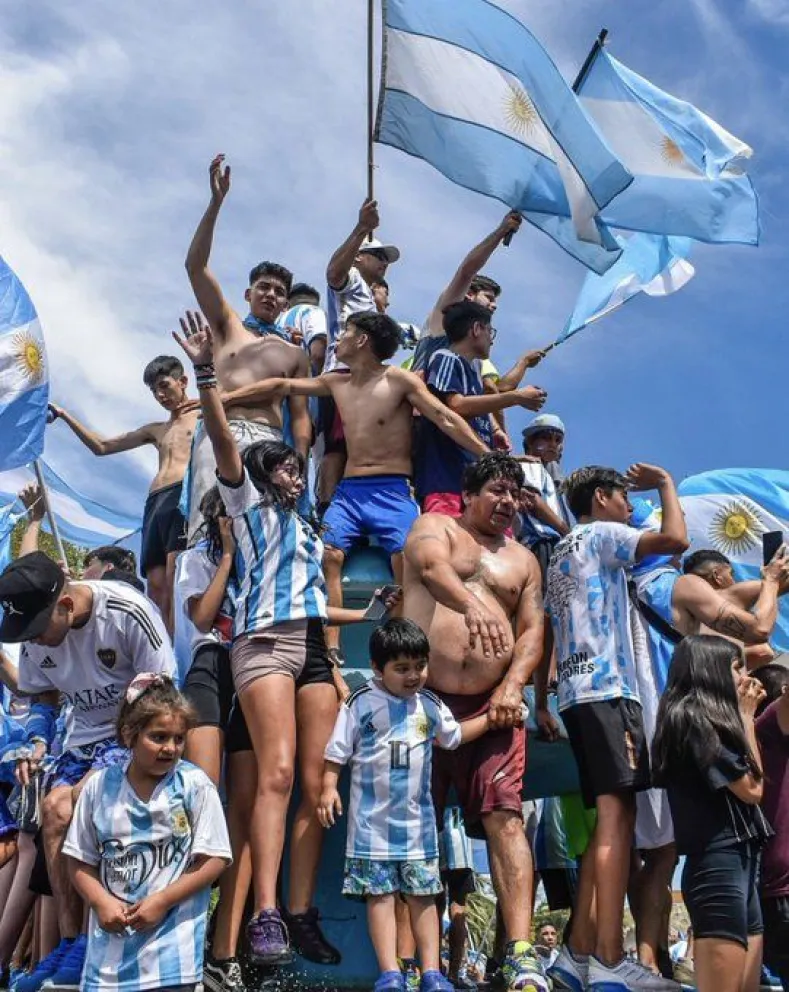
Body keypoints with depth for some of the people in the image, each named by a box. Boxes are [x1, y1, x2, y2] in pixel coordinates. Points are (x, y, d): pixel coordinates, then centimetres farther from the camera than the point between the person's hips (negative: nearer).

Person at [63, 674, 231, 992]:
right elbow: (80, 861, 7)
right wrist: (102, 902, -9)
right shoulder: (99, 787, 2)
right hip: (109, 941, 3)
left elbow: (214, 859, -6)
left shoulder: (195, 785, -6)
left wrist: (162, 900, -12)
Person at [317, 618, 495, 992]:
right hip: (373, 819, -3)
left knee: (422, 893, 5)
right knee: (380, 893, -2)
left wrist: (491, 717, 20)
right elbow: (337, 751, -2)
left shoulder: (430, 705, 7)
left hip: (417, 819, 3)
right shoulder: (361, 703, -5)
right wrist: (328, 787, -13)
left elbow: (454, 736, 25)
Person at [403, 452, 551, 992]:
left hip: (493, 705, 2)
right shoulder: (435, 527, 10)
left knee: (505, 817, -11)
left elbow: (533, 629, 11)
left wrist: (514, 685, -8)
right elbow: (432, 567, -14)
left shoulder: (523, 559, 21)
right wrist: (470, 604, -35)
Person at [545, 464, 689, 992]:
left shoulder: (562, 552, 28)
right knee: (617, 815, -16)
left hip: (578, 691, 10)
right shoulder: (601, 535, 2)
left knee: (610, 818, 7)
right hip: (606, 688, -10)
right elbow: (676, 539, -12)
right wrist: (666, 483, 4)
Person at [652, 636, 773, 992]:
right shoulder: (692, 718, -10)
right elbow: (752, 788, -9)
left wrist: (744, 714, 17)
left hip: (738, 862, 10)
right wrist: (746, 716, 0)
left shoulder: (705, 719, 18)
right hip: (719, 863, -10)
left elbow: (752, 781, 15)